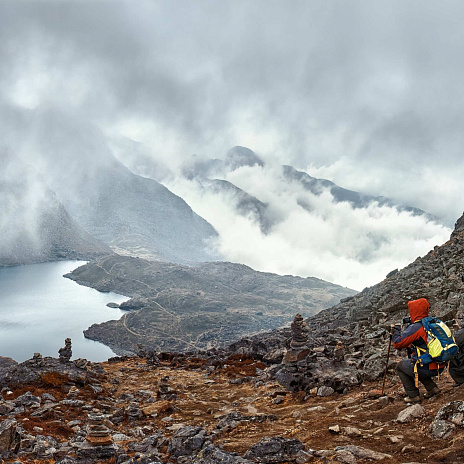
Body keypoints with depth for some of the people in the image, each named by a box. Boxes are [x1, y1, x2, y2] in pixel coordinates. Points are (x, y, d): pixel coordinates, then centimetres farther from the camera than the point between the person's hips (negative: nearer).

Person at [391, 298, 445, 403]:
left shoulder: (416, 328, -16)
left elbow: (398, 343, -15)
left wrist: (396, 330, 3)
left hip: (427, 369, -8)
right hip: (439, 367, 8)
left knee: (400, 366, 16)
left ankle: (413, 395, 12)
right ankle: (432, 388, 23)